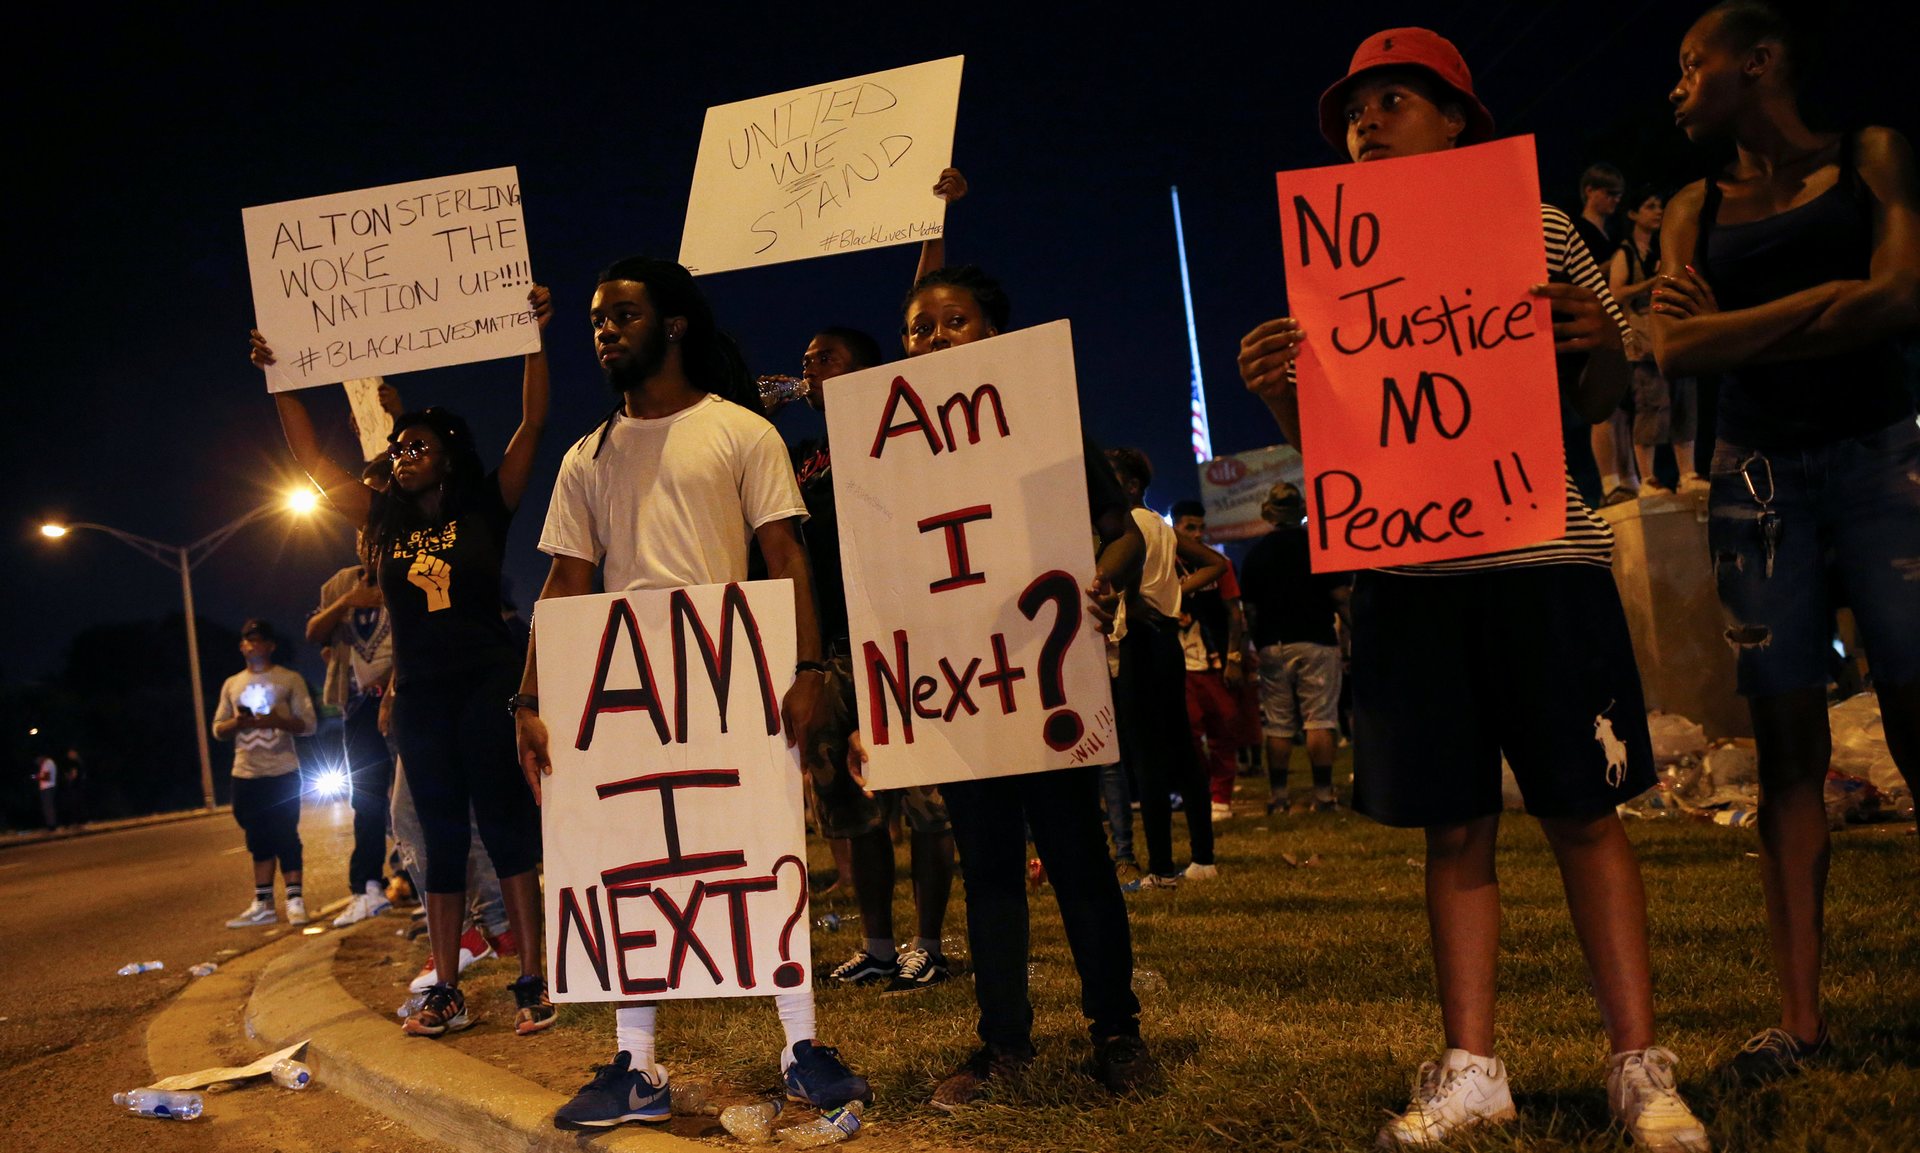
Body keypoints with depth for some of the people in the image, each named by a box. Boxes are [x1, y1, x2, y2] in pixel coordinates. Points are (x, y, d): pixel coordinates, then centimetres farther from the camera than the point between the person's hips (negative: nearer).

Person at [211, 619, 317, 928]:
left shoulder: (290, 679, 4)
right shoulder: (231, 685, 15)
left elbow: (308, 724, -1)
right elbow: (218, 729, 14)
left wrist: (277, 721, -19)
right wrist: (237, 723, -8)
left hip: (282, 773, -4)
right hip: (245, 775, 4)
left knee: (285, 837, -5)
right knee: (259, 840, 8)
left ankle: (295, 901, 0)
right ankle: (263, 904, 13)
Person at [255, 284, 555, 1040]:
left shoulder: (485, 509, 0)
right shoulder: (387, 520, 10)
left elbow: (532, 425, -7)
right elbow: (312, 459, 13)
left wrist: (535, 340, -13)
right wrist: (279, 380, 10)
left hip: (486, 684, -4)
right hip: (418, 693, 5)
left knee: (504, 823, -5)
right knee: (442, 836, 8)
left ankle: (532, 982, -3)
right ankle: (446, 992, 11)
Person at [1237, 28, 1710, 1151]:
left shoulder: (1541, 230, 8)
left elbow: (1604, 395, 10)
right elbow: (1325, 444, 12)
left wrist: (1599, 342, -13)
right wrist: (1281, 391, -9)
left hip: (1542, 554, -2)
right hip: (1406, 568, 2)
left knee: (1584, 809, -1)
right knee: (1456, 826, 5)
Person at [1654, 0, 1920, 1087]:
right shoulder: (1695, 208, 14)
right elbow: (1677, 348, 0)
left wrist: (1741, 327, -6)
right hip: (1759, 472, 2)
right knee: (1790, 739, -3)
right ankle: (1802, 1015, -3)